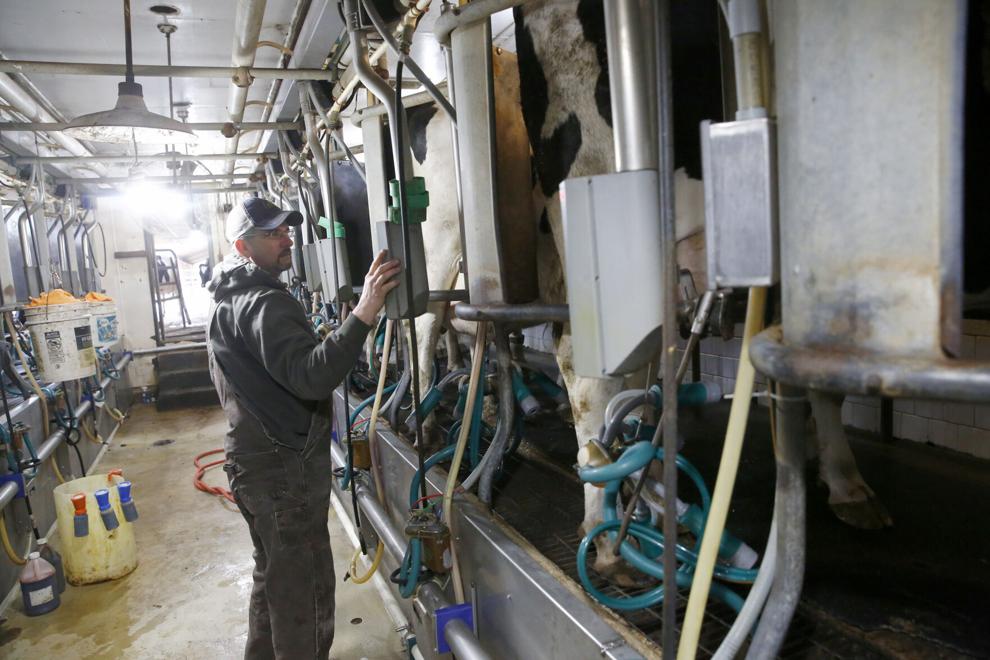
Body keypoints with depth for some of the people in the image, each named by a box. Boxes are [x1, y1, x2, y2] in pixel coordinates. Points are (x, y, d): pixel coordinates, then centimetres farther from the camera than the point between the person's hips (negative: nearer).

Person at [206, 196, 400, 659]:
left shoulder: (229, 302, 14)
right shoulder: (265, 303, -20)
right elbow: (310, 376, -36)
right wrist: (364, 312, -44)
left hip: (255, 461, 11)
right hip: (285, 469, -11)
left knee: (274, 576, 25)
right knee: (305, 589, 3)